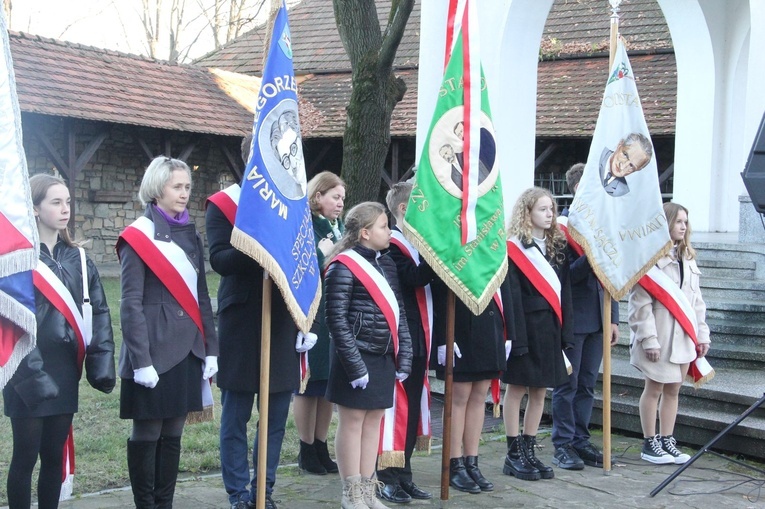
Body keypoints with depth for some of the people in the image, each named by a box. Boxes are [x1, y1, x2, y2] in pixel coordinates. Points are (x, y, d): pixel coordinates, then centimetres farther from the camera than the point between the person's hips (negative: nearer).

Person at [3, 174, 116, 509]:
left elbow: (98, 313, 8)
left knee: (55, 455, 12)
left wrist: (101, 364, -3)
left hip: (65, 374, 5)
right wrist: (32, 375, -21)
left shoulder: (77, 259, 9)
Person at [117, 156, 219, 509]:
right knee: (147, 434, 2)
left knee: (172, 435, 11)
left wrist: (210, 348, 8)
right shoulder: (138, 236, -6)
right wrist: (141, 360, -16)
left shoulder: (190, 236, 12)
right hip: (154, 351, -6)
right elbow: (131, 304, -11)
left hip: (187, 350, 6)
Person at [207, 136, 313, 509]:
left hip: (284, 324, 4)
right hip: (241, 324, -4)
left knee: (277, 416, 9)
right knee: (235, 417, 5)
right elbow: (219, 260, -14)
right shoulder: (223, 204, -2)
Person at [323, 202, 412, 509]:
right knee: (352, 421, 1)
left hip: (384, 358, 7)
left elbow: (398, 314, 13)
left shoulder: (387, 264, 10)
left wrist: (403, 356, 6)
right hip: (357, 357, -7)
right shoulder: (344, 266, -12)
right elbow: (336, 319, -16)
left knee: (374, 420, 11)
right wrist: (355, 365, -18)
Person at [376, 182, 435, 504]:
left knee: (413, 407, 11)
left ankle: (404, 475, 19)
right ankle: (387, 478, 5)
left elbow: (429, 279, 19)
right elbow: (412, 278, -24)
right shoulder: (392, 244, -10)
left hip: (418, 339, 9)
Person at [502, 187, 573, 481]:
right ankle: (514, 454, 11)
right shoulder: (514, 249, -8)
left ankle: (529, 451, 19)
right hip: (525, 327, -6)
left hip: (549, 328, 6)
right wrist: (517, 337, -19)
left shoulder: (557, 247, 11)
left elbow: (564, 291, 10)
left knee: (539, 391, 10)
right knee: (517, 388, 3)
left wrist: (565, 332, 4)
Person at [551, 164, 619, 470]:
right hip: (573, 316, -6)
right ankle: (563, 445, 8)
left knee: (587, 384, 12)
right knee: (567, 384, 1)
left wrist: (613, 318, 12)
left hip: (598, 317, 6)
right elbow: (566, 275, -15)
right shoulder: (563, 225, -10)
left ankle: (581, 442, 20)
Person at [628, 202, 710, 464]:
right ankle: (649, 443, 13)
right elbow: (640, 302, -14)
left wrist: (702, 334, 12)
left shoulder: (687, 258, 13)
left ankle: (666, 441, 20)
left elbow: (696, 300, 17)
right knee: (654, 388, 3)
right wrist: (648, 339, -17)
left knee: (673, 389, 11)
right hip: (660, 337, -7)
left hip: (683, 336, 7)